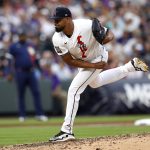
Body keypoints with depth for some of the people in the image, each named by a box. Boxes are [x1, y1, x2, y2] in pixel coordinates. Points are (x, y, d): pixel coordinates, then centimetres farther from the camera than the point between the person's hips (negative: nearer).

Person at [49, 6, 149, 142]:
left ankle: (67, 131, -9)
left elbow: (109, 33, -21)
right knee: (94, 82, 34)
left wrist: (107, 38, -46)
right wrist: (93, 66, -26)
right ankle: (131, 67, 46)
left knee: (74, 90, -15)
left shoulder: (87, 25, -36)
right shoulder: (57, 39, -24)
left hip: (98, 58, -7)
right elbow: (69, 60, -18)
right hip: (85, 63, 7)